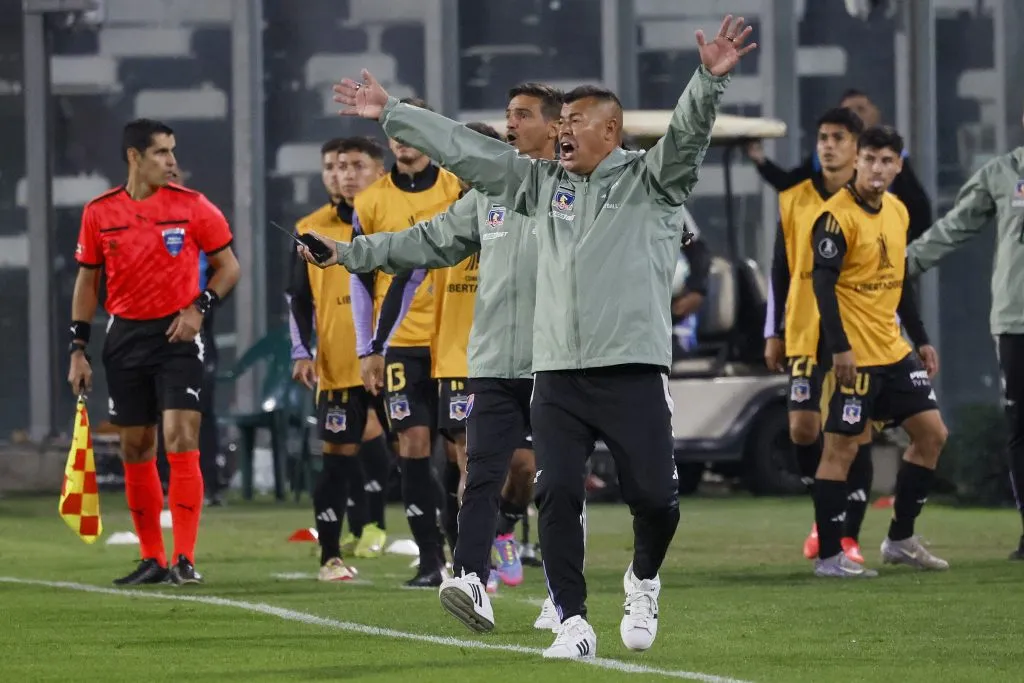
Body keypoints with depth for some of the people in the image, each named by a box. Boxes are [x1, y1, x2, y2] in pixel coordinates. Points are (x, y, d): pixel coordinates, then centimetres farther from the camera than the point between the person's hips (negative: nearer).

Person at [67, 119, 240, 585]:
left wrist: (200, 306, -11)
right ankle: (152, 559, 16)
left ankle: (185, 560, -12)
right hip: (125, 337, 3)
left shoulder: (191, 206, -4)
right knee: (135, 449, 6)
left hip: (177, 336, -3)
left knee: (181, 440, -13)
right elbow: (87, 281, 11)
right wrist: (78, 347, 7)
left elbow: (228, 265, 5)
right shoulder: (100, 213, 2)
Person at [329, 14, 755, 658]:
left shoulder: (649, 179, 3)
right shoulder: (544, 182, 15)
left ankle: (644, 580, 24)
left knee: (654, 497, -7)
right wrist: (392, 114, 18)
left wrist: (710, 80, -33)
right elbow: (463, 148, 17)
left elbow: (687, 133, -15)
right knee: (558, 495, -6)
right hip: (556, 375, 4)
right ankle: (574, 624, 0)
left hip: (634, 373, -4)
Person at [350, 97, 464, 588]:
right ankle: (429, 558, -1)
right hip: (400, 344, 1)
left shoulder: (459, 192, 2)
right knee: (413, 444, -5)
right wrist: (368, 350, 3)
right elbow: (360, 280, 8)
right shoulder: (372, 201, 5)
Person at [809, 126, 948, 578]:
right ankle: (828, 556, 1)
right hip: (854, 354, -9)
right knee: (841, 449, -5)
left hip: (893, 351, 9)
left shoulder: (897, 211, 11)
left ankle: (900, 540, 19)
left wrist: (921, 340, 18)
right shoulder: (838, 215, -14)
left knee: (932, 435, 9)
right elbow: (822, 282, -18)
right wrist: (839, 348, -25)